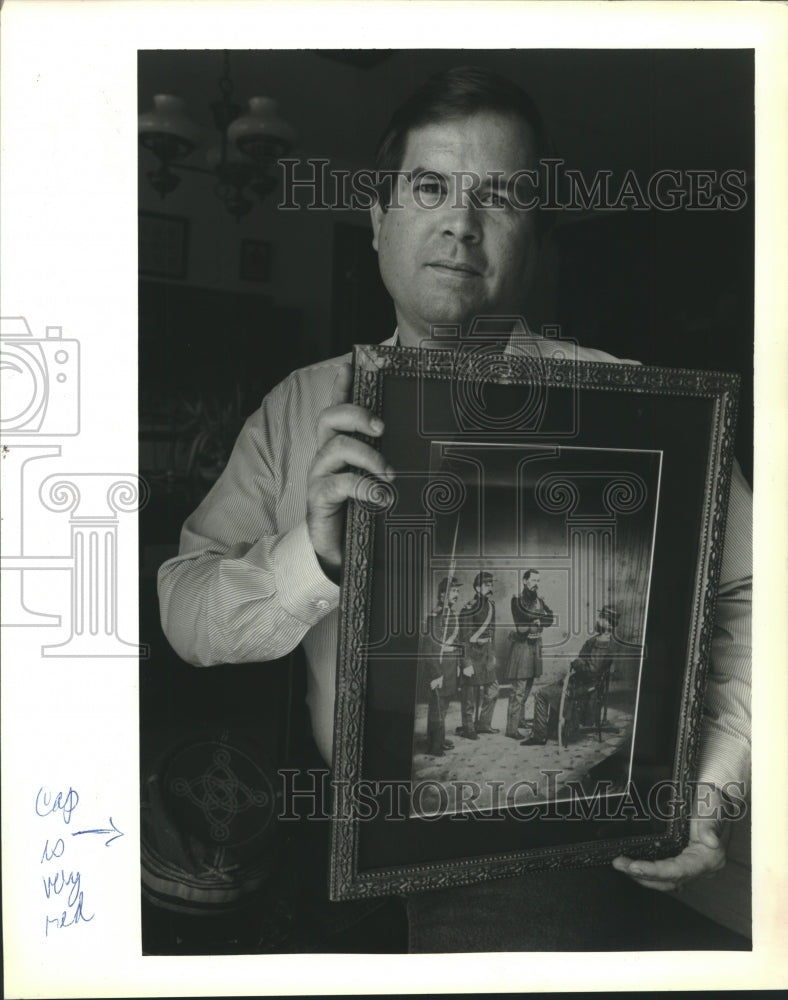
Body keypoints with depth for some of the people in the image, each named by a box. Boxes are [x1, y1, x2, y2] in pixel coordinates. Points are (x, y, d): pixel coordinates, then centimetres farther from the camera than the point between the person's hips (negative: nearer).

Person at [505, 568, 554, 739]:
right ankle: (512, 728, -4)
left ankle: (521, 719, 30)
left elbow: (550, 619, 2)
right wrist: (541, 618, -12)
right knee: (518, 690, -7)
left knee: (527, 687, 16)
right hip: (521, 646, -7)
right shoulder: (517, 600, -7)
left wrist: (537, 620, -13)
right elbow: (525, 616, -22)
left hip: (535, 646, 7)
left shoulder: (539, 600, 13)